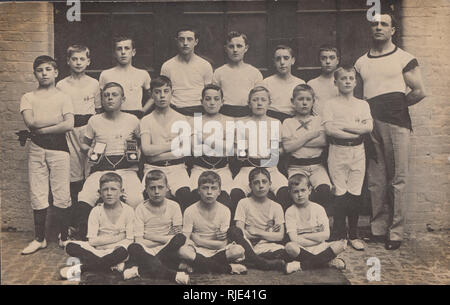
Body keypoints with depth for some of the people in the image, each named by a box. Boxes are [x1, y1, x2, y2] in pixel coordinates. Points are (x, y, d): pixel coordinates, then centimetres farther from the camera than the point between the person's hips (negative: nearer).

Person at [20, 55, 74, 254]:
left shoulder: (63, 98, 5)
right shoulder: (28, 98, 10)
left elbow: (69, 125, -10)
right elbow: (30, 122, -8)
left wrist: (41, 129, -10)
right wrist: (57, 120, -7)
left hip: (59, 148, -2)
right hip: (36, 150, 2)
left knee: (62, 195, -1)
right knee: (37, 195, 4)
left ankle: (64, 237, 12)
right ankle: (40, 238, 16)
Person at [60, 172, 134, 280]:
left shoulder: (128, 210, -2)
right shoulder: (96, 211, 0)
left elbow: (129, 240, -8)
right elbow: (92, 240, -7)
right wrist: (117, 237, -11)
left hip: (115, 251, -1)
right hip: (97, 251, 2)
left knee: (123, 251, -37)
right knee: (70, 246, -22)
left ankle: (81, 268, -27)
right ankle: (113, 264, -30)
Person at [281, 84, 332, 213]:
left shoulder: (319, 120, 14)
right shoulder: (288, 122, 10)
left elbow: (323, 141, -5)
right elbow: (287, 147, -6)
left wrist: (297, 142, -6)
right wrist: (310, 135, -4)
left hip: (317, 165, 1)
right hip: (296, 166, -1)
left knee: (324, 189, -27)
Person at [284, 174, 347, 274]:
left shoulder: (318, 208, 2)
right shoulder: (290, 212, -3)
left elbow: (326, 235, -6)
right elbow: (294, 239, -13)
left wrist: (304, 236, -11)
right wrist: (318, 238, -11)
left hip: (319, 248, 2)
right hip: (302, 250, -2)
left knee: (342, 244, -22)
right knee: (290, 247, -35)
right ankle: (328, 262, -20)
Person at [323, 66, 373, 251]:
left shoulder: (362, 104, 11)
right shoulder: (330, 105, 4)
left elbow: (368, 127, -4)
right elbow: (329, 129, -10)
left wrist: (343, 126, -10)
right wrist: (356, 132, -10)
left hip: (357, 152, 2)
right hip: (337, 152, -2)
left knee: (355, 194, 2)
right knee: (340, 193, -3)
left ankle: (353, 235, 13)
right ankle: (338, 235, 6)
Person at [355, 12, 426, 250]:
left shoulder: (404, 59, 5)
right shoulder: (361, 62, 18)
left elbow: (419, 91, 0)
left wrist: (397, 104, 6)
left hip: (396, 123, -4)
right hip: (370, 124, 4)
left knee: (397, 179, -3)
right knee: (375, 181, 5)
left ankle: (395, 232, 2)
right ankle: (377, 229, 12)